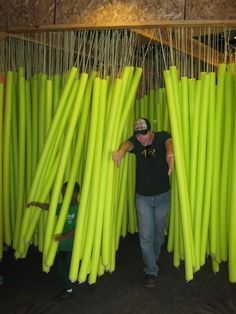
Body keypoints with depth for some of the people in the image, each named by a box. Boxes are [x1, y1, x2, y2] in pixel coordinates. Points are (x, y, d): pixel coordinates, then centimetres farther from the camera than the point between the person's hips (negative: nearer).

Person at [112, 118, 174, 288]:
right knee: (146, 236, -1)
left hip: (162, 196, 0)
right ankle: (151, 272, 15)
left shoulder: (162, 137, -11)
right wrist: (120, 152, -58)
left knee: (158, 233, 16)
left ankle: (153, 260, 43)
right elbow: (128, 144, -32)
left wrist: (170, 154, -60)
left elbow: (169, 142, -35)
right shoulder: (135, 141, -8)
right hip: (142, 197, 0)